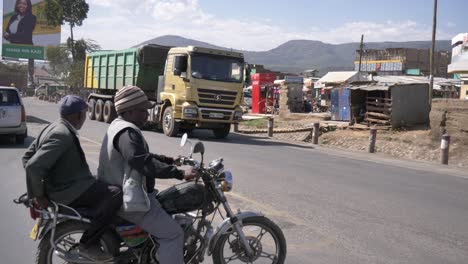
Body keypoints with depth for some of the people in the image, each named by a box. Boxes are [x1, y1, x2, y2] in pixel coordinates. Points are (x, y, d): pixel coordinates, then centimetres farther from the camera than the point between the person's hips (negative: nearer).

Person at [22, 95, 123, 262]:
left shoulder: (55, 128, 11)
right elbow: (34, 166, -29)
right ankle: (88, 244, -16)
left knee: (108, 189, 23)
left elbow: (28, 157, 18)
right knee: (115, 194, -24)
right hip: (68, 192, -11)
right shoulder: (62, 135, -20)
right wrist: (39, 195, -16)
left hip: (65, 185, 11)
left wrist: (34, 194, 17)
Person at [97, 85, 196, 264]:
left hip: (118, 192, 11)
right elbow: (144, 164, -36)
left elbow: (141, 156, 21)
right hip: (129, 199, -11)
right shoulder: (128, 132, -22)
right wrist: (180, 173, -36)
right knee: (172, 234, -11)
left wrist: (171, 160, 16)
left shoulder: (118, 125, 12)